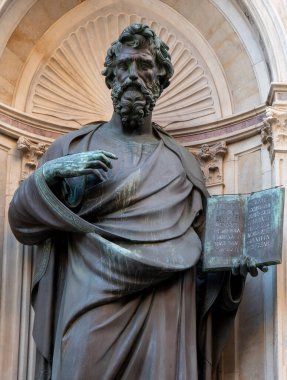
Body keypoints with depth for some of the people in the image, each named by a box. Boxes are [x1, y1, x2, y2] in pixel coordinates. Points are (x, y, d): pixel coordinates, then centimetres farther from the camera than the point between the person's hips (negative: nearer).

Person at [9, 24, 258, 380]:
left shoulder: (183, 163, 14)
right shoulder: (72, 147, 10)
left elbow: (198, 253, 18)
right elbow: (22, 223, 6)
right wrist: (49, 174, -12)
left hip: (163, 323, 1)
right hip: (90, 318, -1)